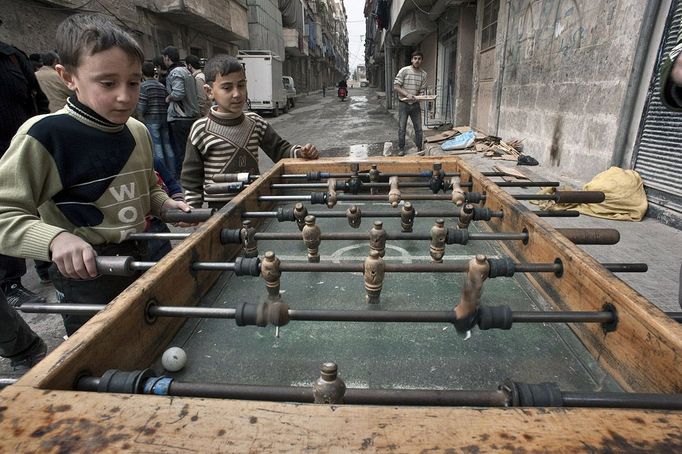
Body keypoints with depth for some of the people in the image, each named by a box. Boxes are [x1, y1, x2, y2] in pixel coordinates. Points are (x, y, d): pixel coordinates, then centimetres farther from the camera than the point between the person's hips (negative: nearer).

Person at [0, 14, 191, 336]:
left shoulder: (139, 132, 2)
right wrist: (55, 239, -33)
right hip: (85, 272, -6)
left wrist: (165, 204, -1)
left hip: (142, 258, 6)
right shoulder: (43, 135, -18)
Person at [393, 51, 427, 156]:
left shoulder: (423, 74, 4)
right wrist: (407, 94, -22)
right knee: (402, 128, 3)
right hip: (404, 104, -3)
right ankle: (401, 148, 16)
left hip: (415, 104, 3)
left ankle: (419, 148, 20)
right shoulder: (404, 71, -8)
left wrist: (419, 96, -15)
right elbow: (396, 86, -11)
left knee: (418, 128, 6)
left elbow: (422, 91, 7)